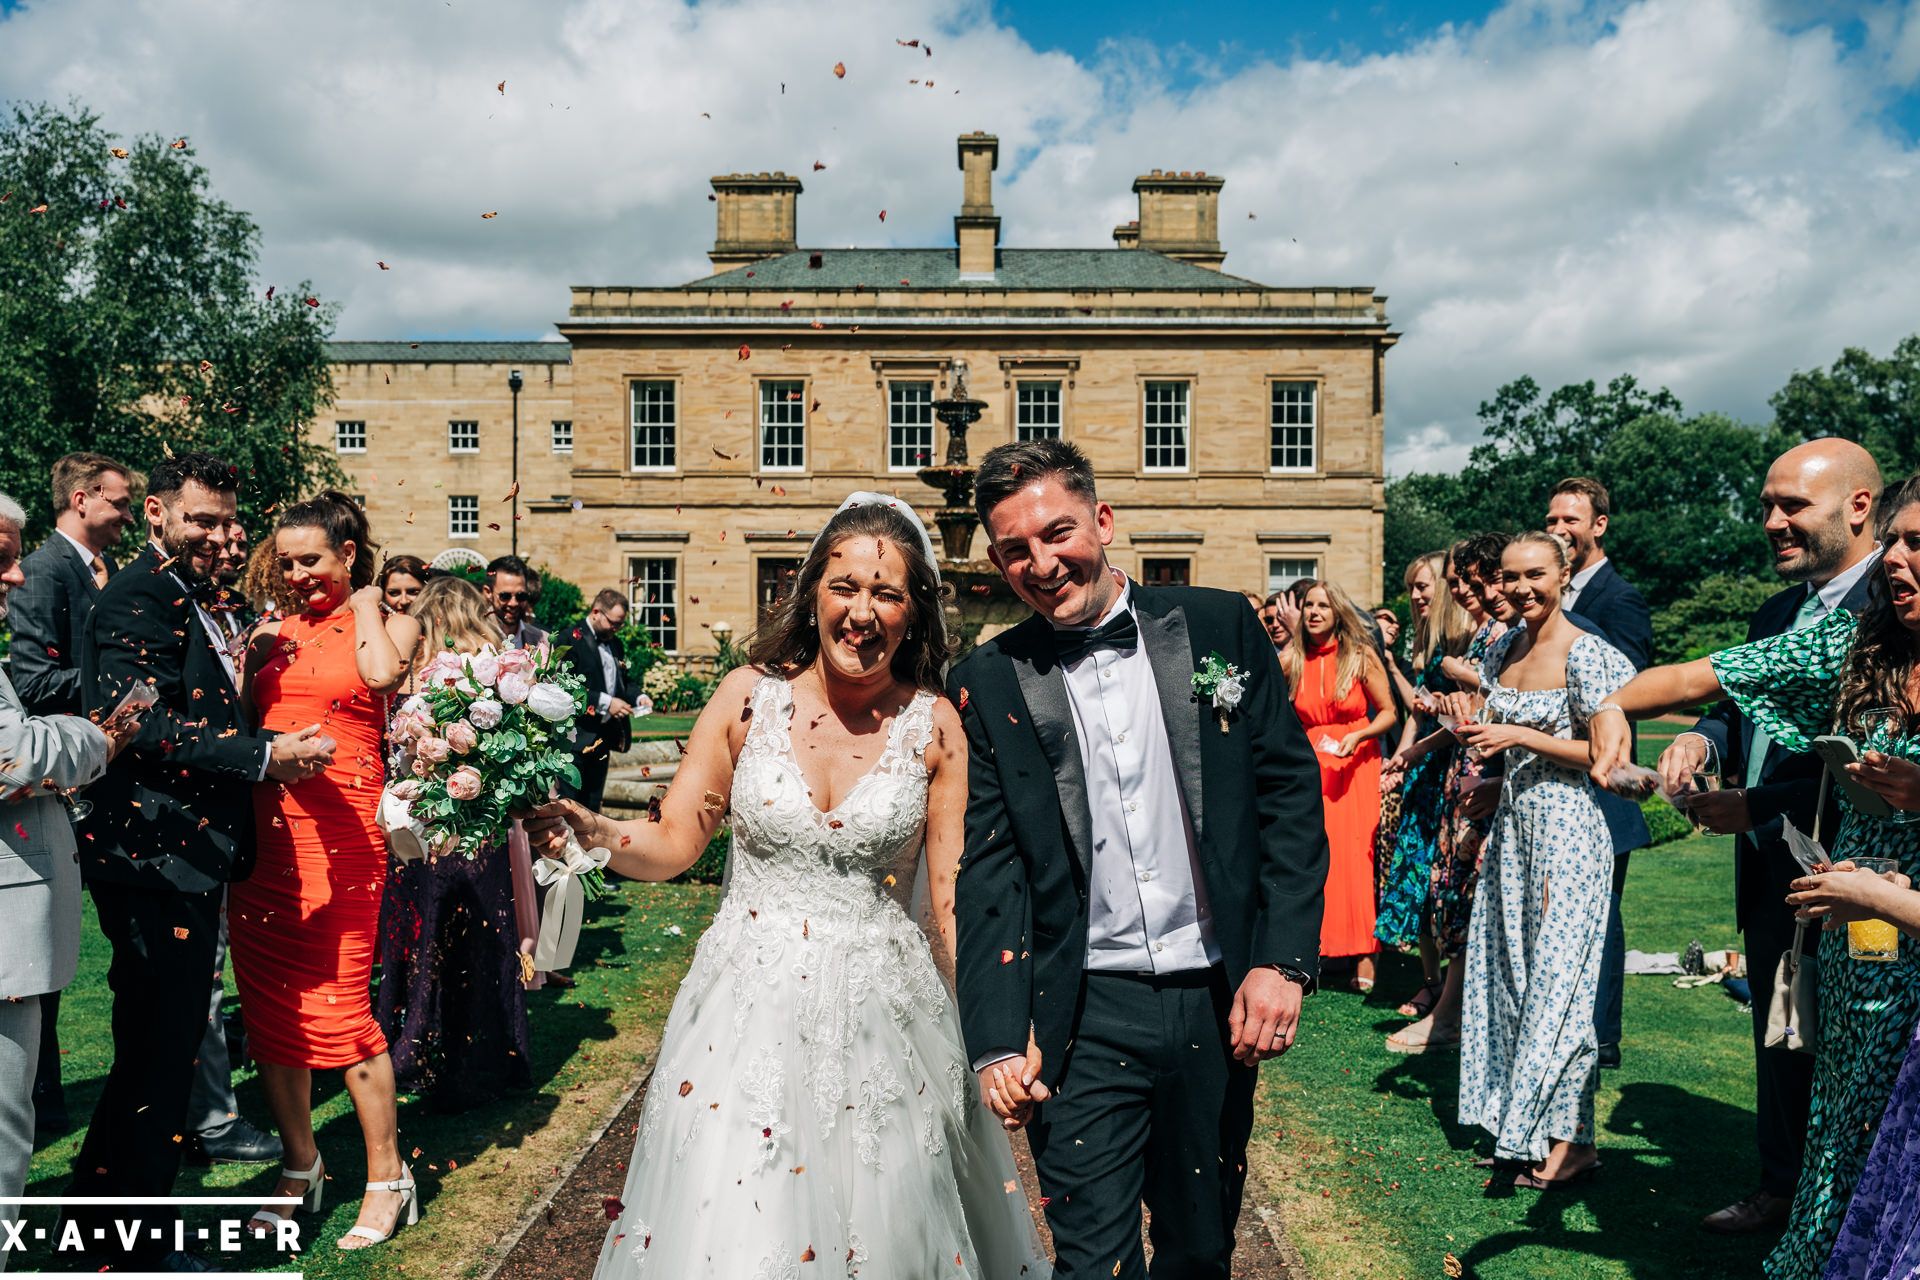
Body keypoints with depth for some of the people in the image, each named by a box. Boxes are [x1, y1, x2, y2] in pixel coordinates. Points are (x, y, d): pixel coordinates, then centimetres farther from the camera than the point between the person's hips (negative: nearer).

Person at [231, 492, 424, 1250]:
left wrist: (365, 603, -5)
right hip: (264, 830, 5)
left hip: (339, 830, -5)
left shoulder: (389, 624, 5)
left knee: (337, 1002, -5)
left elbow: (383, 676, -18)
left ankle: (387, 1178, 8)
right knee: (268, 1002, 9)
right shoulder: (271, 630, 14)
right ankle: (299, 1166, 25)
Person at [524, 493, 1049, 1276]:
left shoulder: (935, 726, -5)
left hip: (879, 1014, 0)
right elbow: (673, 844, -1)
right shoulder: (750, 696, -4)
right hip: (749, 1002, 0)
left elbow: (956, 894, -3)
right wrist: (592, 830, -20)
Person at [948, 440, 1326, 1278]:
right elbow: (987, 872, -2)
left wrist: (1282, 960, -7)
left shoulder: (1219, 627, 1)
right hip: (1085, 1015, -1)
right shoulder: (987, 687, -2)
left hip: (1219, 999, 2)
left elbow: (1290, 794, 2)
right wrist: (995, 1042, -9)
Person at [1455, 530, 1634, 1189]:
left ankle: (1571, 1139, 9)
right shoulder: (1503, 649, 9)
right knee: (1509, 967, 10)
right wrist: (1472, 731, 2)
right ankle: (1521, 1126, 23)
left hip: (1566, 825, -8)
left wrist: (1519, 737, -18)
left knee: (1557, 972, -3)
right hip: (1513, 822, 8)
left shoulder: (1585, 654, -13)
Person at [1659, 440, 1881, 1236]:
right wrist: (1703, 739, -9)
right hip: (1768, 872, 8)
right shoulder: (1778, 613, 10)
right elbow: (1741, 710, 14)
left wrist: (1758, 806, -21)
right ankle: (1781, 1188, 38)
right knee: (1778, 1040, 21)